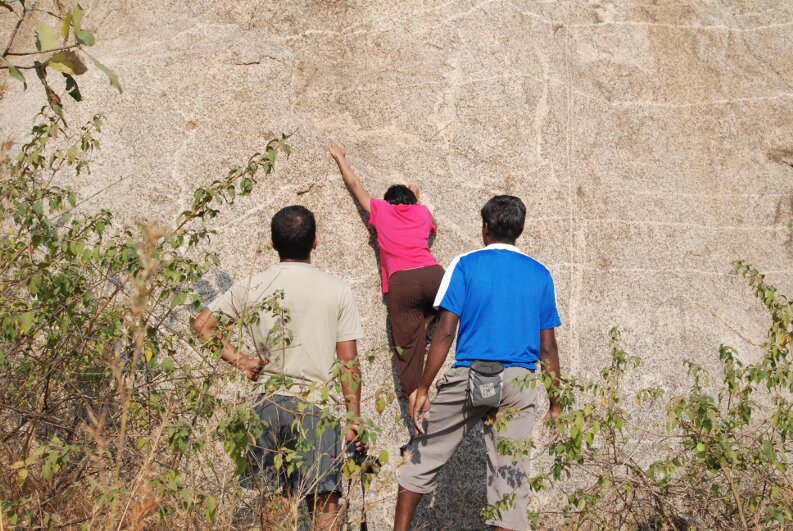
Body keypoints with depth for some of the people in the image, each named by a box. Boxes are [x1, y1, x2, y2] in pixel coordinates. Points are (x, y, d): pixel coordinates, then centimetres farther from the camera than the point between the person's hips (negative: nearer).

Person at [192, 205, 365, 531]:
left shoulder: (251, 288, 4)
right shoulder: (337, 291, 1)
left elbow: (201, 325, 4)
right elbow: (349, 363, 1)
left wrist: (238, 360, 6)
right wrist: (354, 419, 6)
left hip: (268, 403, 2)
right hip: (317, 406, -2)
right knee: (324, 502, -1)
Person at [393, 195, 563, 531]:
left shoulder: (466, 265, 1)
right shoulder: (540, 275, 9)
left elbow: (445, 332, -6)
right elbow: (547, 347, 8)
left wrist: (423, 388, -3)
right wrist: (555, 403, 14)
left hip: (468, 377, -2)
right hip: (518, 383, 2)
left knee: (425, 456, 13)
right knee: (511, 475, 4)